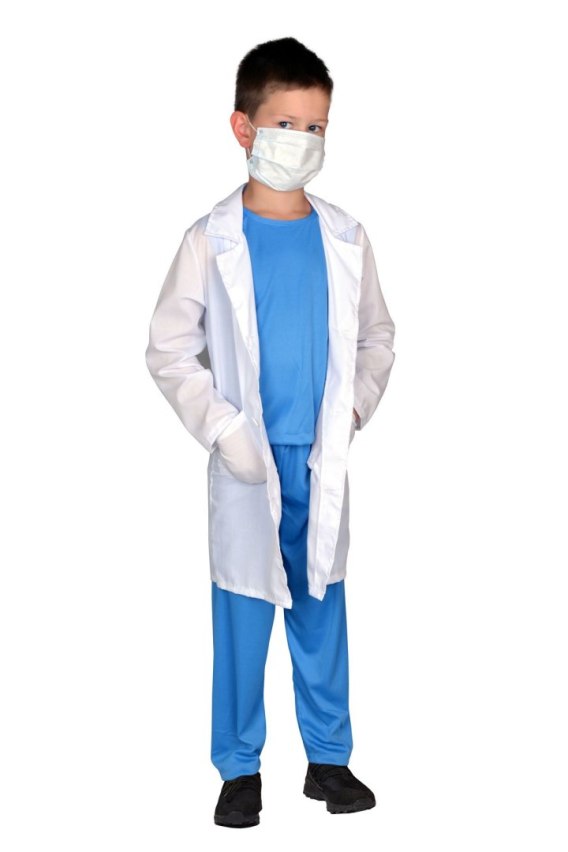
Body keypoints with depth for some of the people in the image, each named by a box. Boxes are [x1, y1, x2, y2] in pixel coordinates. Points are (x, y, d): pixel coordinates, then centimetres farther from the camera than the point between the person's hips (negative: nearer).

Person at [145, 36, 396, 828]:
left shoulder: (345, 238, 1)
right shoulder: (212, 240, -7)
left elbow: (377, 335, 10)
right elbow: (168, 348, -5)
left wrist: (355, 408, -5)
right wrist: (222, 428, -13)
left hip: (322, 459, 3)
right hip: (248, 460, -2)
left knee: (322, 611, 12)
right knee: (241, 615, 6)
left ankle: (330, 757, 26)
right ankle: (239, 767, 20)